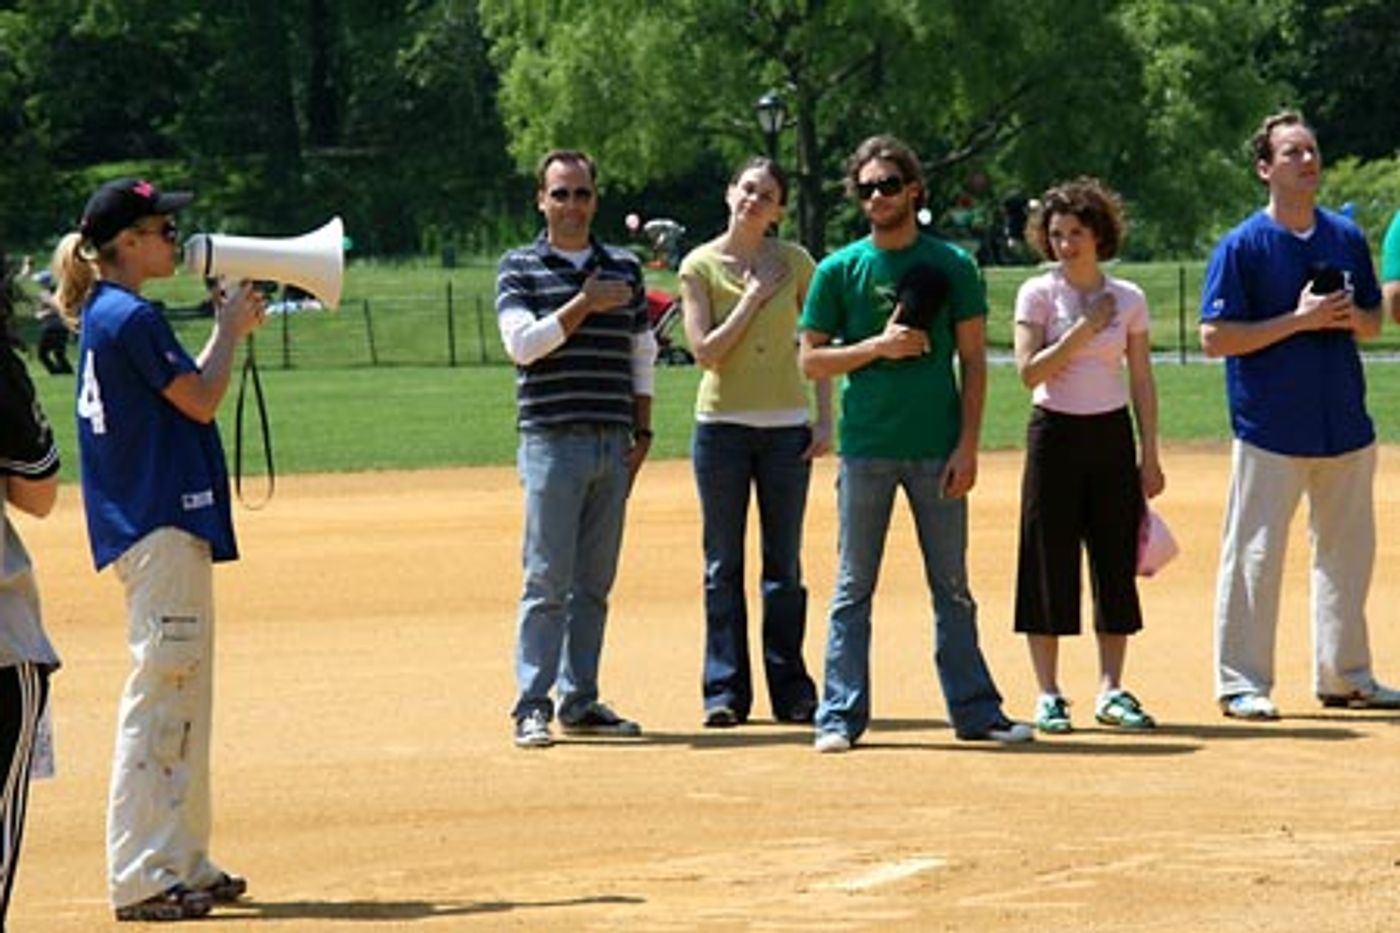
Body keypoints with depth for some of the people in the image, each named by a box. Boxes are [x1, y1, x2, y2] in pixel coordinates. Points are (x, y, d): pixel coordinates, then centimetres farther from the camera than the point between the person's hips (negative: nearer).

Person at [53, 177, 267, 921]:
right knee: (160, 692, -10)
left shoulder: (107, 317, 16)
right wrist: (229, 330, 1)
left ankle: (182, 862, 20)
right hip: (161, 526, -11)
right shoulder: (131, 318, -15)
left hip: (152, 526, 11)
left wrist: (229, 331, 16)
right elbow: (200, 401, -12)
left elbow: (183, 390, 21)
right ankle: (140, 877, -11)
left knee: (183, 694, 15)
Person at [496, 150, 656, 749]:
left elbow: (642, 354, 19)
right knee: (548, 581, -8)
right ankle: (532, 706, -7)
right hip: (552, 441, -4)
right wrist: (585, 304, -13)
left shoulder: (623, 269, 15)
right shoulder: (520, 269, 3)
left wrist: (643, 431, 11)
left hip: (613, 445, 4)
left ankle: (580, 702, 13)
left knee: (595, 582, 7)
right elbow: (521, 342, -11)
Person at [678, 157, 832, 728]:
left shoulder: (794, 262, 3)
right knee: (723, 565, 1)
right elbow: (705, 352, -9)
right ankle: (725, 690, 4)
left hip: (786, 425, 1)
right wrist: (752, 300, -12)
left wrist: (825, 419, -1)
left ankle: (790, 690, 10)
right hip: (721, 424, -1)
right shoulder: (700, 266, -1)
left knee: (784, 566, 5)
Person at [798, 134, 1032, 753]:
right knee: (853, 590, 2)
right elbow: (811, 361, 3)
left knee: (953, 589, 6)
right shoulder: (839, 271, 4)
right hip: (866, 449, 0)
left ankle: (975, 711, 10)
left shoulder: (952, 266, 4)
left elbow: (973, 361, 3)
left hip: (938, 451, 0)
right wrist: (879, 346, -12)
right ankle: (841, 716, 4)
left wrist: (967, 446, -5)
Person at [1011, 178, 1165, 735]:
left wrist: (1150, 455, 4)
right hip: (1055, 433, -3)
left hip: (1112, 436, 3)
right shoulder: (1038, 294, -2)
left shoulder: (1128, 299, 6)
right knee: (1049, 562, -2)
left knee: (1117, 562, 2)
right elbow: (1029, 371, -11)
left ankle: (1111, 692, 8)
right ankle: (1048, 695, 3)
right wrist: (1084, 330, -17)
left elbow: (1142, 381, 8)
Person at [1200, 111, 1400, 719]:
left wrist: (1351, 317, -7)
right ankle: (1242, 684, 2)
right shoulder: (1242, 246, -6)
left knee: (1348, 553, 12)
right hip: (1271, 429, -5)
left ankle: (1344, 675, 23)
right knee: (1254, 555, -4)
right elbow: (1215, 337, -11)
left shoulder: (1347, 238, 10)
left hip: (1345, 423, 5)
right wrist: (1299, 320, -18)